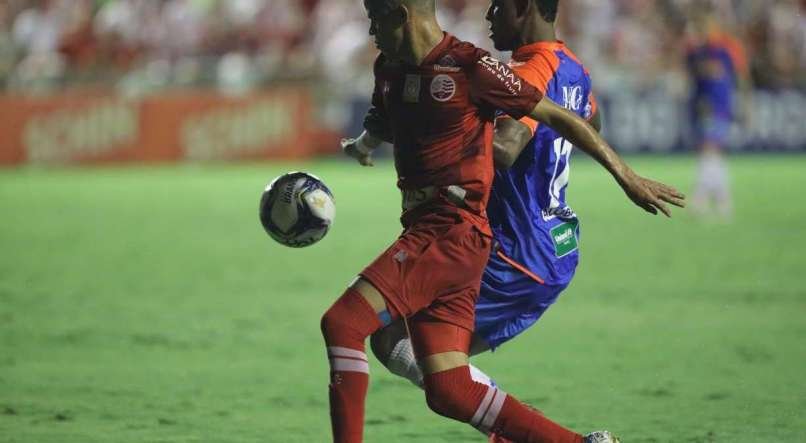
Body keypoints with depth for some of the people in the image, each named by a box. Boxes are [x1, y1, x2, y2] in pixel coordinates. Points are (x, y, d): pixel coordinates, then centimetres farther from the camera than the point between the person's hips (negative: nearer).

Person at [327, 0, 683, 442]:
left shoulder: (469, 66, -9)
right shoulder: (389, 69, 14)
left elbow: (557, 117, -3)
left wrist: (626, 176, -1)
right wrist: (364, 143, 16)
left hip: (454, 233, -8)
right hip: (421, 231, 8)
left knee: (342, 322, -19)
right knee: (448, 393, 1)